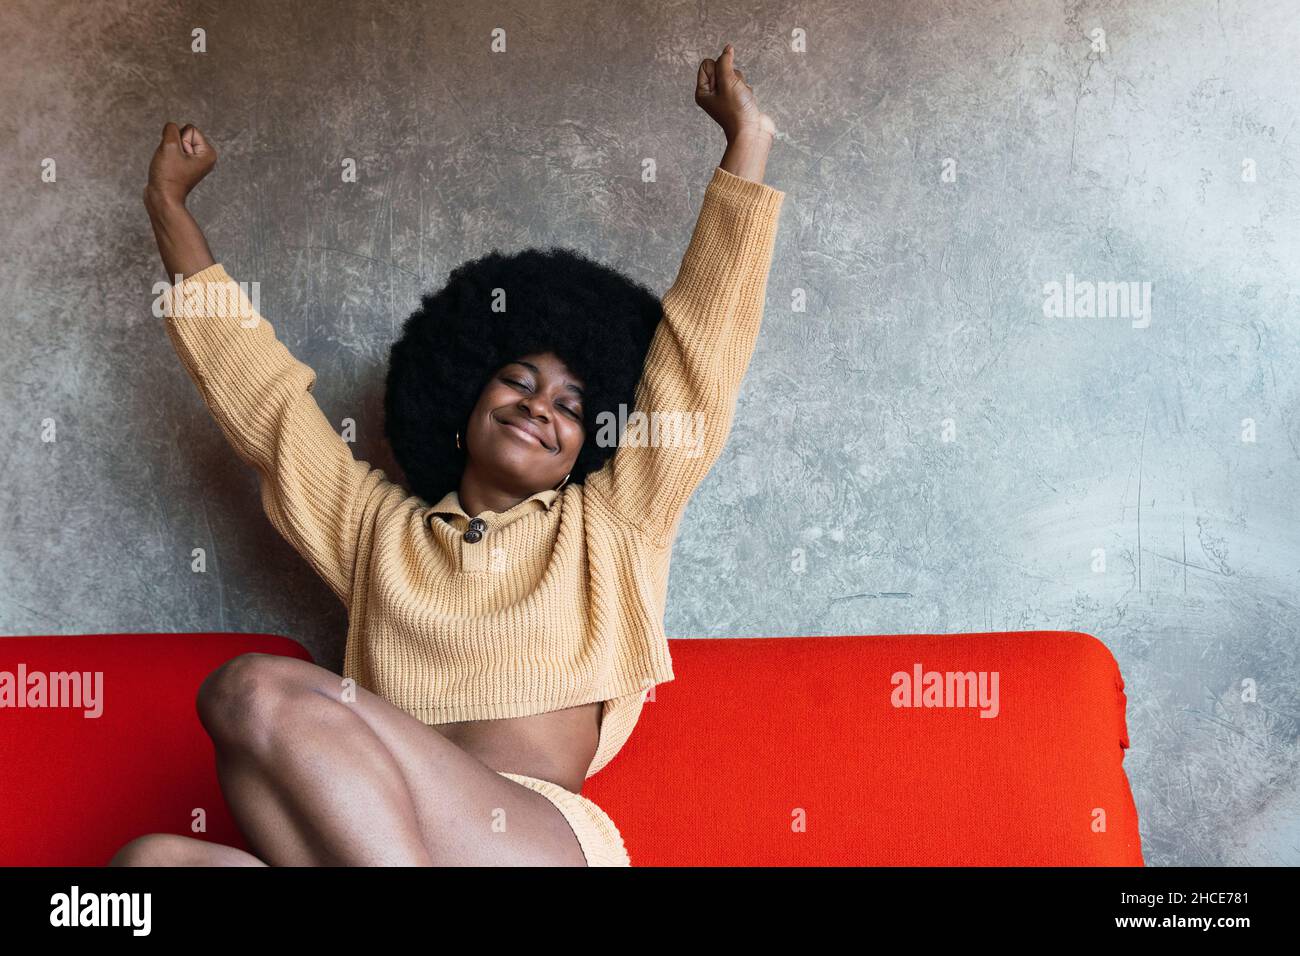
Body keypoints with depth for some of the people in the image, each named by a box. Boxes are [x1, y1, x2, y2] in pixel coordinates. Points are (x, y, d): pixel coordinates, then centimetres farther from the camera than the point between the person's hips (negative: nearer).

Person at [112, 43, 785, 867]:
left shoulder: (610, 525, 17)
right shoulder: (375, 526, 25)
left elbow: (706, 340, 15)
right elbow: (252, 381, 29)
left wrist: (747, 144, 16)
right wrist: (170, 205, 33)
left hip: (546, 843, -3)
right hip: (360, 838, 4)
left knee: (257, 691, -26)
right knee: (155, 857, -28)